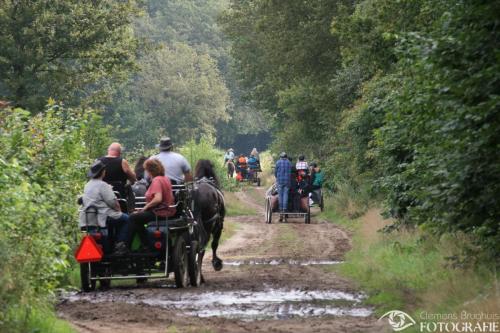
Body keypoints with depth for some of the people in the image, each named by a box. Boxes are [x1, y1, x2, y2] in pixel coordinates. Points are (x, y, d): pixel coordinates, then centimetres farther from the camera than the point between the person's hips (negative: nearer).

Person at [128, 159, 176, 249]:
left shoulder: (156, 180, -16)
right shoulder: (166, 179, 13)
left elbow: (158, 199, -28)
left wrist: (145, 207, -14)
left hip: (160, 213, -10)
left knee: (133, 218, -8)